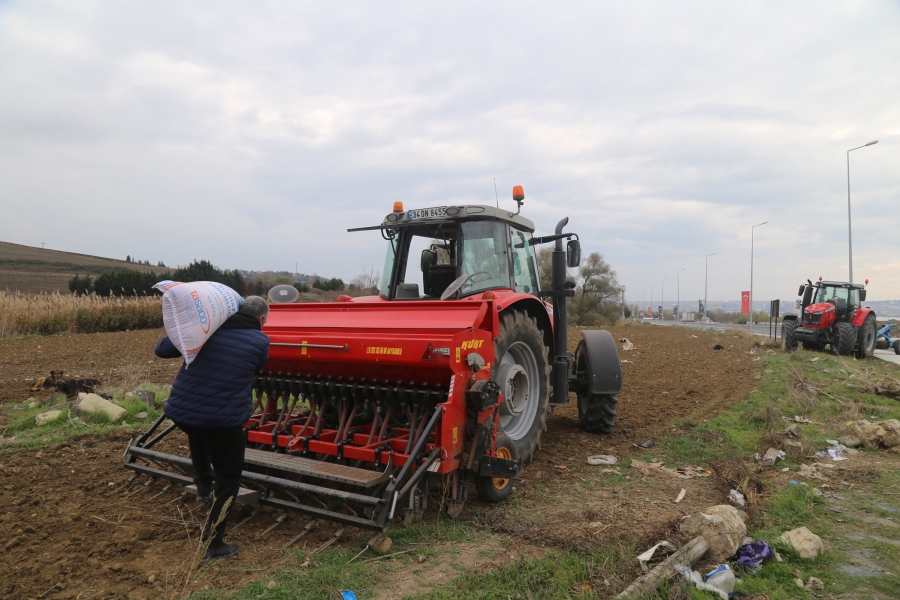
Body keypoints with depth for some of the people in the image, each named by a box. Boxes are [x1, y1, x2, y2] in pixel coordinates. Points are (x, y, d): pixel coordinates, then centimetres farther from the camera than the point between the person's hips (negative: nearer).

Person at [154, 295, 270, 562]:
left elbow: (161, 349, 9)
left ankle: (203, 484, 40)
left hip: (181, 413, 4)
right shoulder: (260, 341, -4)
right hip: (224, 420, -4)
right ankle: (212, 546, 20)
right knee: (228, 480, 15)